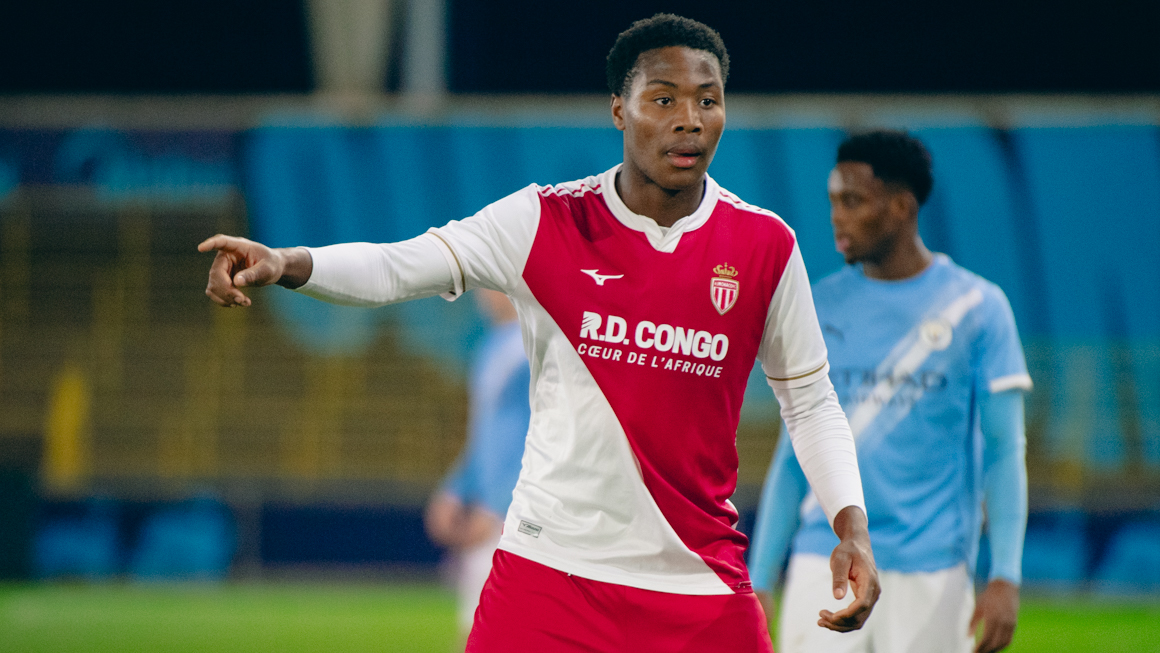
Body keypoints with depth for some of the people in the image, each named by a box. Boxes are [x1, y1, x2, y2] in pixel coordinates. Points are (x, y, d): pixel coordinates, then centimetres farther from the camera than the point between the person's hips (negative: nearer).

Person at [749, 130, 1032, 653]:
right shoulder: (820, 307, 9)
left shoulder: (976, 306, 0)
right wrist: (758, 583, 8)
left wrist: (1005, 577, -13)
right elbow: (795, 453, 12)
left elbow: (1004, 449, -2)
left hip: (930, 575, -2)